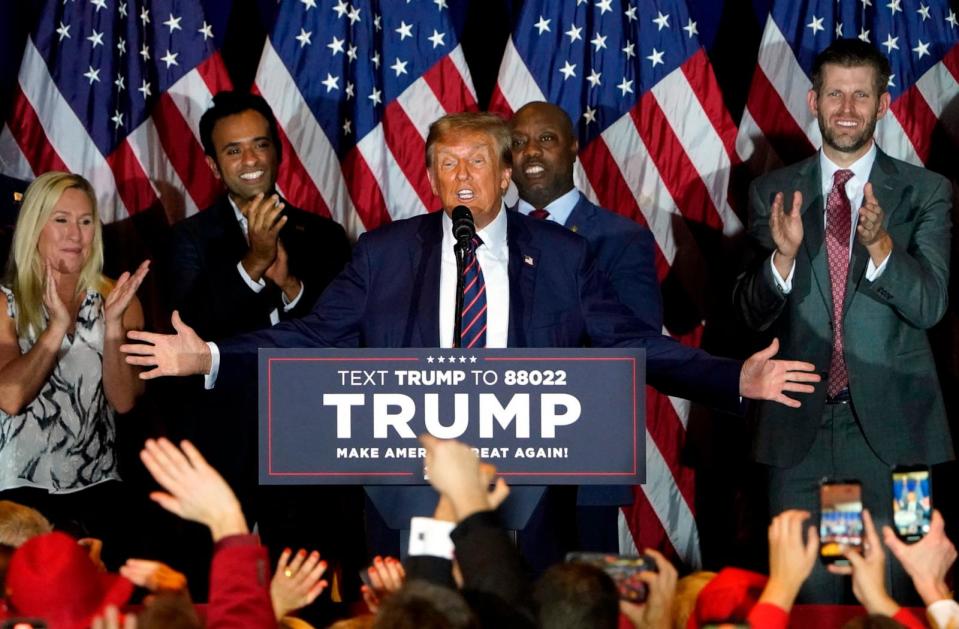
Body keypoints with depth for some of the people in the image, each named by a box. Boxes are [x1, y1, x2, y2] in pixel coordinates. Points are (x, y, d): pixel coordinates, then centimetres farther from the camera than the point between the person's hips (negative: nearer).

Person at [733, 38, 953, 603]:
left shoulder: (925, 193, 2)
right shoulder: (774, 194, 7)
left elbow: (929, 304, -9)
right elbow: (753, 314, 3)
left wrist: (880, 244, -27)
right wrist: (782, 256, -17)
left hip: (889, 427, -1)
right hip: (800, 427, 1)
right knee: (805, 592, 3)